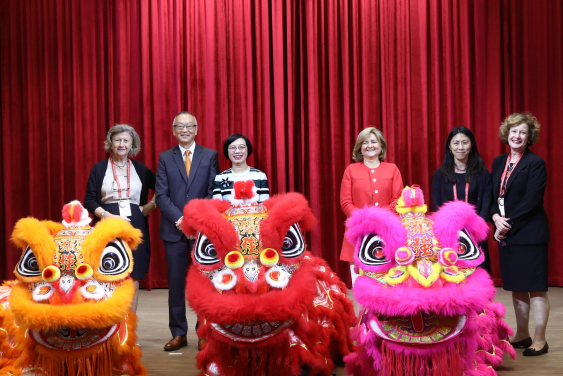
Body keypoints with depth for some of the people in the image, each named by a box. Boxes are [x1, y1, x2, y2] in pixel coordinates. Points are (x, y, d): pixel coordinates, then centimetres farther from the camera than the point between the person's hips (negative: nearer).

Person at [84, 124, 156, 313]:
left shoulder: (141, 169, 10)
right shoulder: (99, 168, 6)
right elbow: (89, 201, 1)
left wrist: (151, 205, 3)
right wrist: (107, 216, -13)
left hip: (135, 228, 2)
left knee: (133, 279, 1)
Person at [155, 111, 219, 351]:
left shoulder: (210, 156, 5)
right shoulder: (165, 158, 8)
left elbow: (213, 192, 0)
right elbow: (161, 195, 1)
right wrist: (179, 219, -14)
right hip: (174, 229, 1)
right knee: (176, 282, 5)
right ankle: (178, 334, 13)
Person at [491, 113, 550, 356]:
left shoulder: (535, 163, -8)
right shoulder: (499, 162, 11)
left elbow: (531, 201, -15)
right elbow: (493, 195, 11)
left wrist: (509, 224, -14)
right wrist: (496, 217, -7)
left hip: (529, 234, -7)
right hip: (506, 234, 7)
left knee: (535, 288, 0)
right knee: (516, 287, 14)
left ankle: (540, 340, 10)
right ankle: (522, 335, 26)